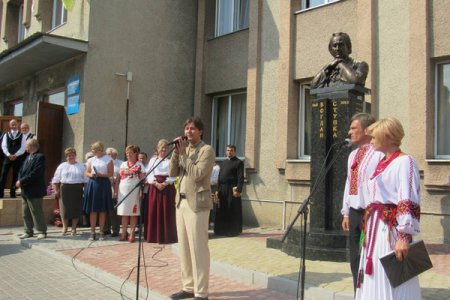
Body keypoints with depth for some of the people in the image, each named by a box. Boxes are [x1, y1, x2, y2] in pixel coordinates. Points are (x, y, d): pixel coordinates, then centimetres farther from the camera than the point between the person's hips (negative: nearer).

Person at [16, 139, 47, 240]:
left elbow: (34, 174, -21)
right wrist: (19, 180, -6)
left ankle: (42, 231, 9)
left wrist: (22, 181, -18)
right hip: (25, 190, 9)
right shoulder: (28, 157, 15)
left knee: (36, 212, -1)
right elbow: (22, 171, 13)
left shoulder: (40, 157, -14)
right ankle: (28, 231, 22)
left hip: (34, 191, -9)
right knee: (25, 213, 13)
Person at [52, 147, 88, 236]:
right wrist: (56, 190, 0)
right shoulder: (62, 166, 10)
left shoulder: (81, 167, 10)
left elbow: (85, 180, 8)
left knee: (76, 209, 2)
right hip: (65, 189, 0)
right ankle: (64, 228, 16)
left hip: (77, 189, 0)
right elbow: (56, 180, 8)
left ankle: (74, 229, 14)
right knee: (64, 209, 1)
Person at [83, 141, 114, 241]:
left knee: (102, 210, 3)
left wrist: (101, 175, -18)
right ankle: (92, 232, 10)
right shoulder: (91, 160, 10)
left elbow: (111, 173, -3)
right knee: (93, 210, 3)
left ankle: (101, 232, 11)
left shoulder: (108, 159, 1)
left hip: (104, 184, -2)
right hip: (92, 184, 3)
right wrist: (91, 174, -9)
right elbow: (86, 172, 12)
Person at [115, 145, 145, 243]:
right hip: (123, 191, 4)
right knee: (124, 213, 7)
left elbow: (142, 179, -6)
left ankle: (132, 233, 6)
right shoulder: (123, 164, 14)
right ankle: (124, 233, 14)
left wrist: (141, 192, -14)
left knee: (133, 213, 0)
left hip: (134, 191, -4)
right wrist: (116, 191, 8)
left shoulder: (139, 165, 1)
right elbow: (118, 179, 14)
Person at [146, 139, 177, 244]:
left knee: (167, 212, -2)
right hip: (154, 187, 2)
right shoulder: (153, 160, 12)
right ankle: (154, 236, 7)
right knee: (154, 211, 1)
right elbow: (149, 174, 3)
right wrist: (156, 184, -13)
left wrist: (165, 183, -16)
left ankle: (167, 236, 2)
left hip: (168, 187, -2)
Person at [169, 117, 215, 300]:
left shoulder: (207, 150, -6)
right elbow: (172, 173, 9)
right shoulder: (184, 150, 16)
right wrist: (176, 152, -1)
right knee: (184, 248, 12)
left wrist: (183, 154, -12)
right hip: (181, 202, 8)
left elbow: (197, 174, -18)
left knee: (198, 249, -6)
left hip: (197, 204, -8)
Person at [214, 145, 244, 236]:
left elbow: (240, 178, -9)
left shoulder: (238, 162, -1)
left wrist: (238, 190, -18)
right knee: (222, 210, 9)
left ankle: (233, 231, 5)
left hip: (232, 190, -7)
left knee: (232, 211, -3)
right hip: (222, 190, 7)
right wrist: (218, 190, 13)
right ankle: (222, 230, 18)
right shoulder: (224, 162, 20)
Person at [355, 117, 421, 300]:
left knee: (392, 284, 0)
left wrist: (404, 237, -25)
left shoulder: (405, 162, -11)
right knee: (375, 280, 16)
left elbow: (409, 203, -19)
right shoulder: (382, 163, 15)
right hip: (375, 229, 9)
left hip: (392, 230, -9)